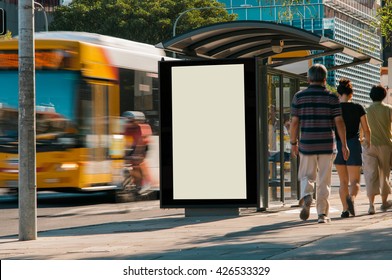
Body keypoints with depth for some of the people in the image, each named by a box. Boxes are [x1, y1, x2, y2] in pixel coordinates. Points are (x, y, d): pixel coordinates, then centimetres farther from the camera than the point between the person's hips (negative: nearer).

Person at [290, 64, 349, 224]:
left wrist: (293, 143, 10)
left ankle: (306, 195, -15)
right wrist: (344, 145, 1)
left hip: (307, 145, 0)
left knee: (307, 176, 15)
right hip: (327, 145, 0)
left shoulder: (299, 97, 0)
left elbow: (294, 122, -1)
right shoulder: (331, 97, -1)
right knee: (324, 180, 7)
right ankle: (322, 213, 6)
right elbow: (339, 122, -5)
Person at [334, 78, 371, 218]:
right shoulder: (358, 108, -1)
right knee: (355, 181, 0)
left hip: (338, 146, 1)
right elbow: (366, 130, 2)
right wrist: (368, 144, 18)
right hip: (354, 145, -1)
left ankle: (345, 209, 8)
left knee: (343, 181, 13)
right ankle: (351, 198, -30)